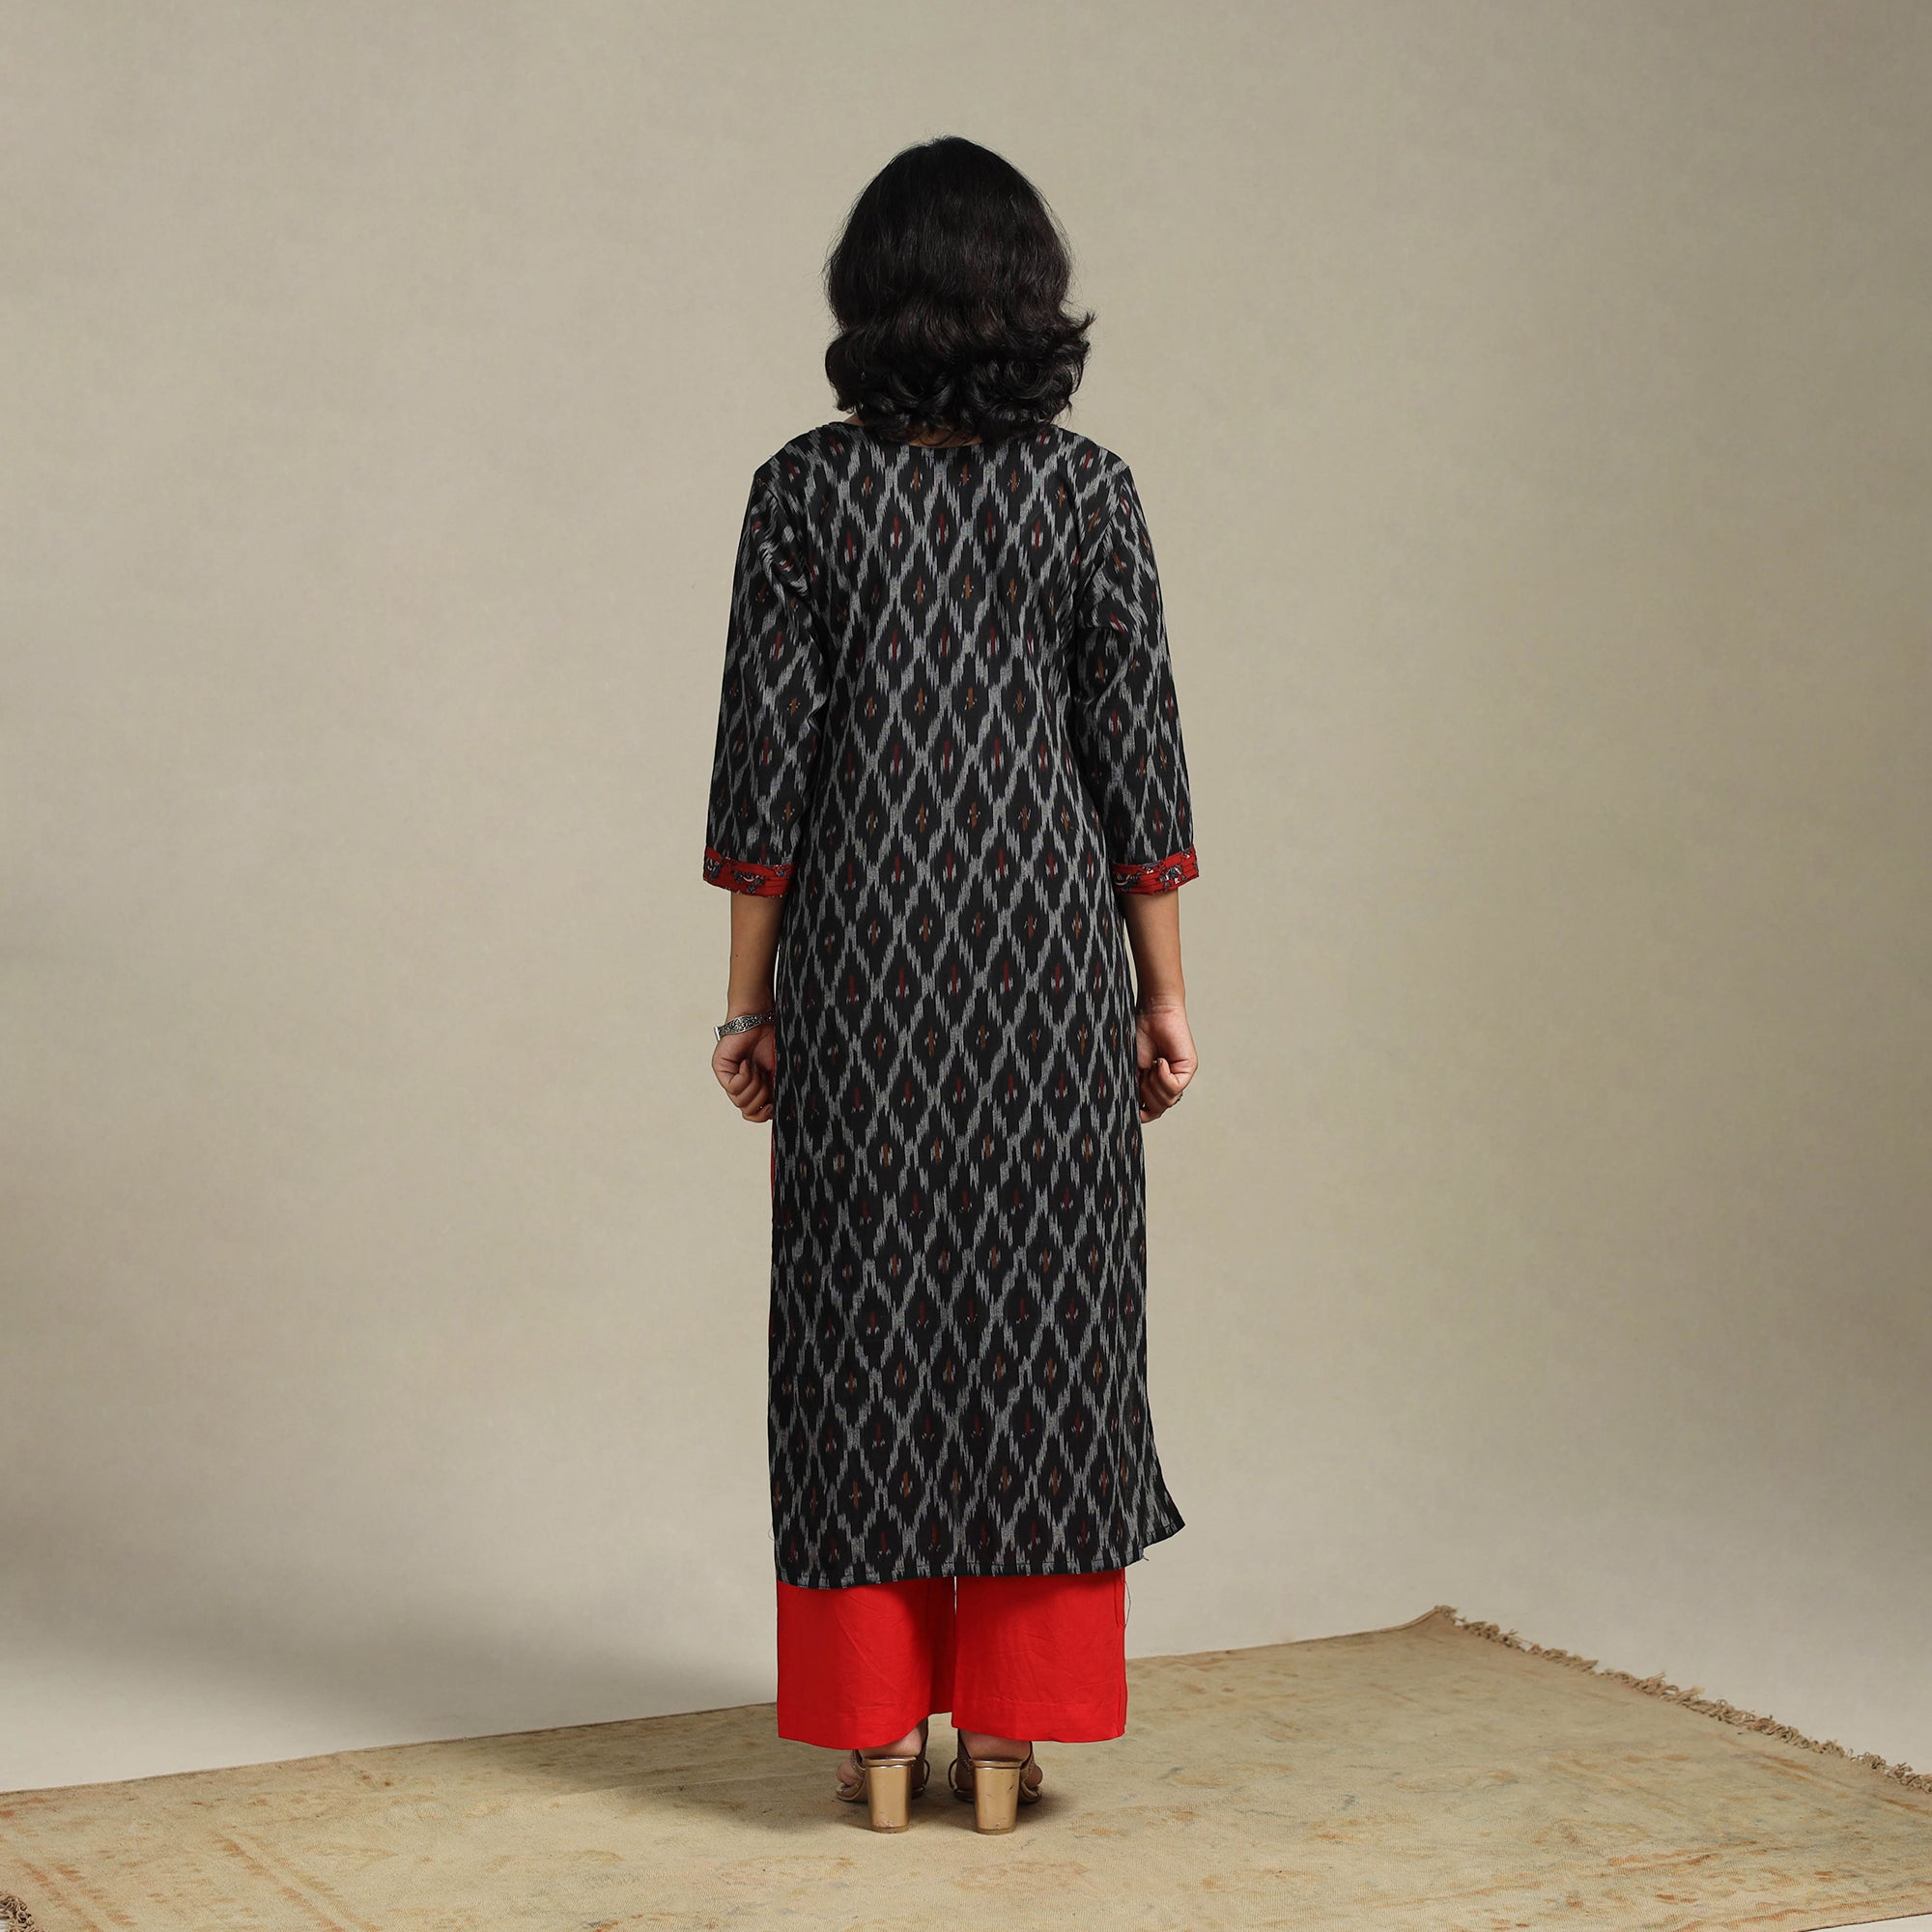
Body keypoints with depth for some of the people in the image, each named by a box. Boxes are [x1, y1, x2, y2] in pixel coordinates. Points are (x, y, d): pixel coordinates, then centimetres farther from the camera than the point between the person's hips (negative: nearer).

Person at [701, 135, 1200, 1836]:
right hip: (1044, 931, 0)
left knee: (865, 1310, 7)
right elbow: (1138, 751, -2)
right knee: (1037, 1304, 7)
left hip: (863, 938, 0)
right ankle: (1007, 1736, 11)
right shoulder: (1088, 488, -1)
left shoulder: (805, 488, -3)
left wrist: (752, 995, 3)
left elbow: (765, 751, -3)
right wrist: (1164, 990, 5)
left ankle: (878, 1734, 11)